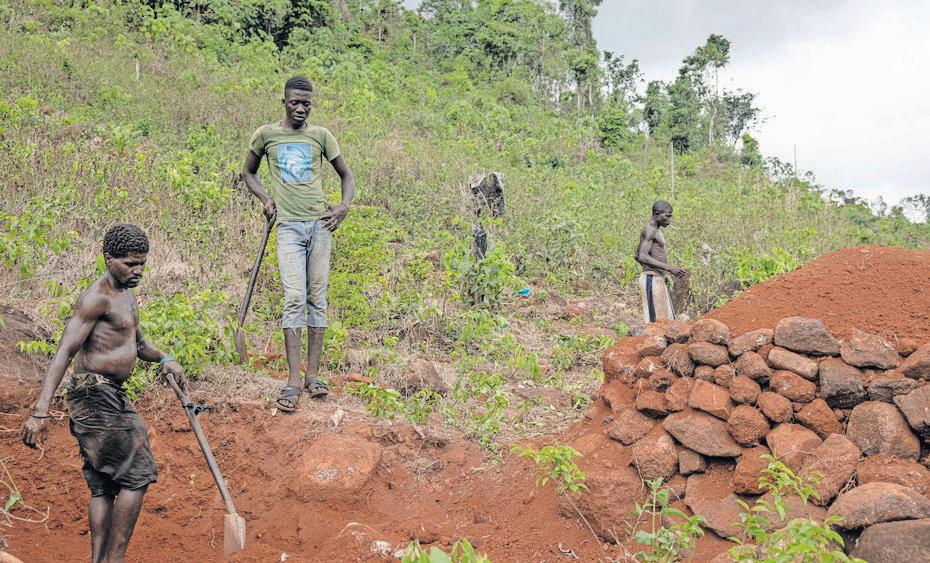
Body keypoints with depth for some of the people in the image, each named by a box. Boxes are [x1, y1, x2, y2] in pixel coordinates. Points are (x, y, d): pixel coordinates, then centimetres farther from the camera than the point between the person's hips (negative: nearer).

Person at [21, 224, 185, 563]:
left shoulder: (125, 296, 18)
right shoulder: (97, 297, -13)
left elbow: (137, 344, 33)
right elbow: (64, 352, -21)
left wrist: (164, 359, 12)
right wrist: (40, 412, -28)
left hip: (110, 397, 10)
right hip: (95, 395, -10)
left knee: (103, 486, 9)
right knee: (137, 474, -8)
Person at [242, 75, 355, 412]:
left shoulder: (320, 136, 8)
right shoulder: (266, 135, 7)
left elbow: (346, 175, 17)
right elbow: (248, 173, 20)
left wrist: (344, 207, 1)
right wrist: (265, 199, 3)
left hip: (320, 223, 2)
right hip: (288, 225, -2)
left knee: (317, 299, 3)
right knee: (294, 299, -12)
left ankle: (312, 375, 10)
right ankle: (293, 382, -11)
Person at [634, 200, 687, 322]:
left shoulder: (654, 231, 19)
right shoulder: (649, 230, -12)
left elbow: (637, 256, 27)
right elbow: (642, 257, -24)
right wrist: (669, 268, -27)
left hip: (658, 280, 10)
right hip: (653, 280, -10)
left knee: (665, 320, 8)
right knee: (655, 321, -11)